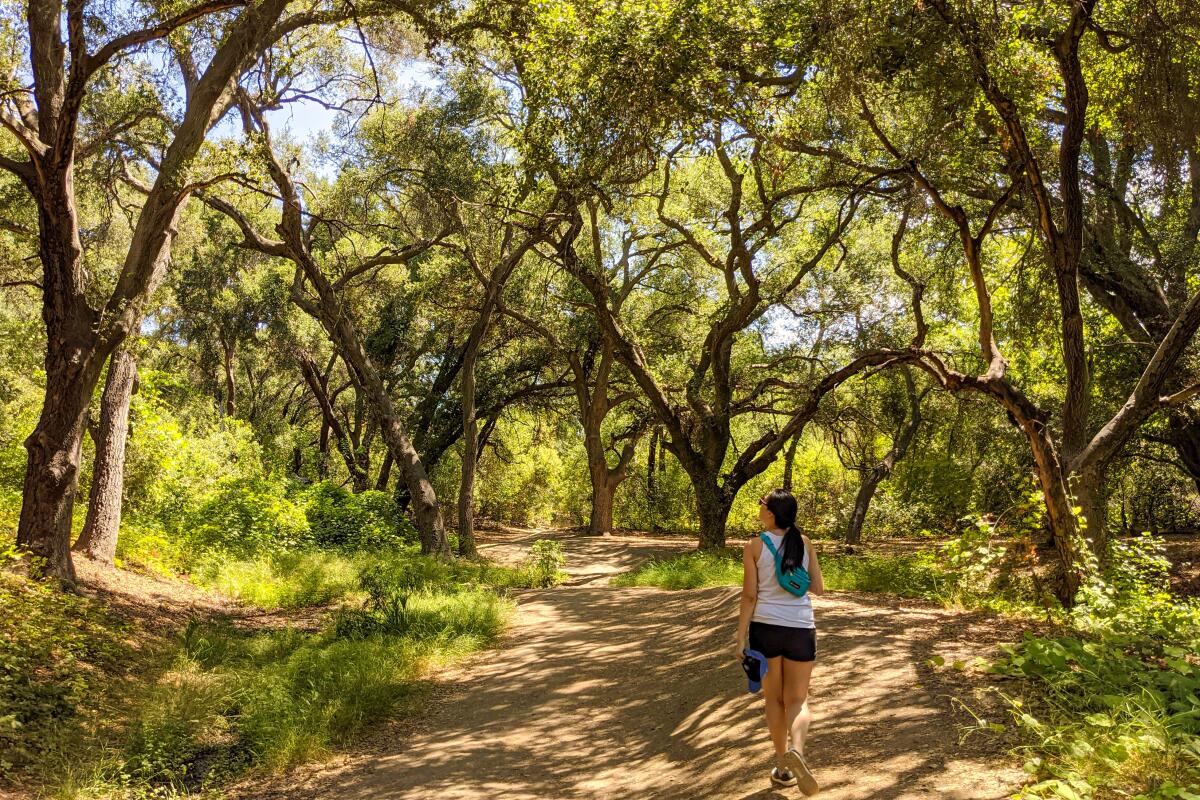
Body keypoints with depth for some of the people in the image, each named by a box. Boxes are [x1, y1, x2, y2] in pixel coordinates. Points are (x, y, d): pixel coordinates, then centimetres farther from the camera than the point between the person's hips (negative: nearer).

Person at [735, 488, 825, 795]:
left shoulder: (754, 545, -7)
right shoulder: (805, 542, 0)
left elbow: (749, 595, -9)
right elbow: (818, 588, 4)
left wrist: (741, 637, -4)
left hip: (765, 626, -1)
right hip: (800, 628, 1)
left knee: (774, 698, 15)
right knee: (797, 699, 10)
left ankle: (782, 767, 21)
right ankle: (796, 750, -18)